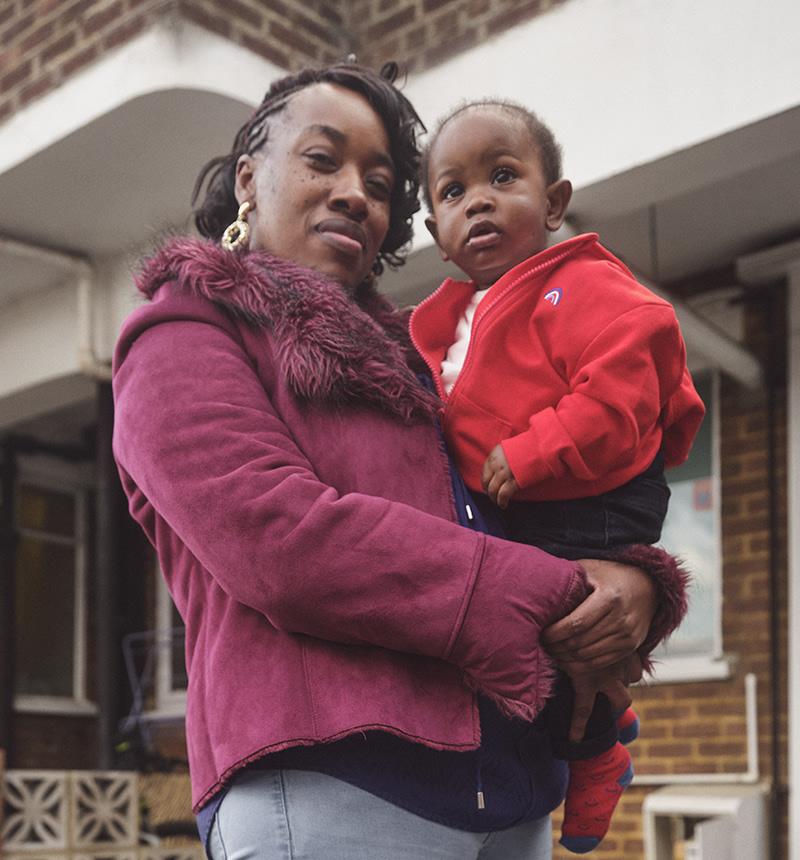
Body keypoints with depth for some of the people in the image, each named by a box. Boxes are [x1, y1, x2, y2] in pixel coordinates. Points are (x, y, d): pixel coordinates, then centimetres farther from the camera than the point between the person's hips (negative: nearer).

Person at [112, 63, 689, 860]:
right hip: (325, 788, -6)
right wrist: (548, 598, -12)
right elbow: (281, 541, -14)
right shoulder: (182, 338, 4)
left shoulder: (402, 359, 24)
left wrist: (635, 584, -5)